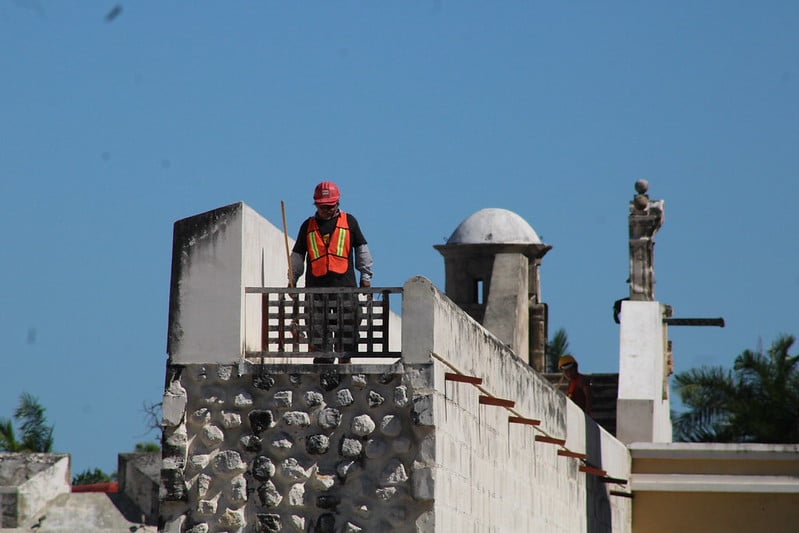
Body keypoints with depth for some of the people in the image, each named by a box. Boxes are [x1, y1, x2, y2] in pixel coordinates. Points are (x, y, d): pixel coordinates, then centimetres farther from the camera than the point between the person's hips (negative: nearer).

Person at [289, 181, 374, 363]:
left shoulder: (349, 222, 12)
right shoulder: (308, 226, 15)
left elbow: (362, 249, 16)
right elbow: (297, 254, 20)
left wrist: (365, 276, 11)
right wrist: (292, 279, 12)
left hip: (344, 285, -1)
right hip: (315, 286, 1)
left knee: (346, 329, -6)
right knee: (319, 331, -3)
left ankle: (345, 361, -1)